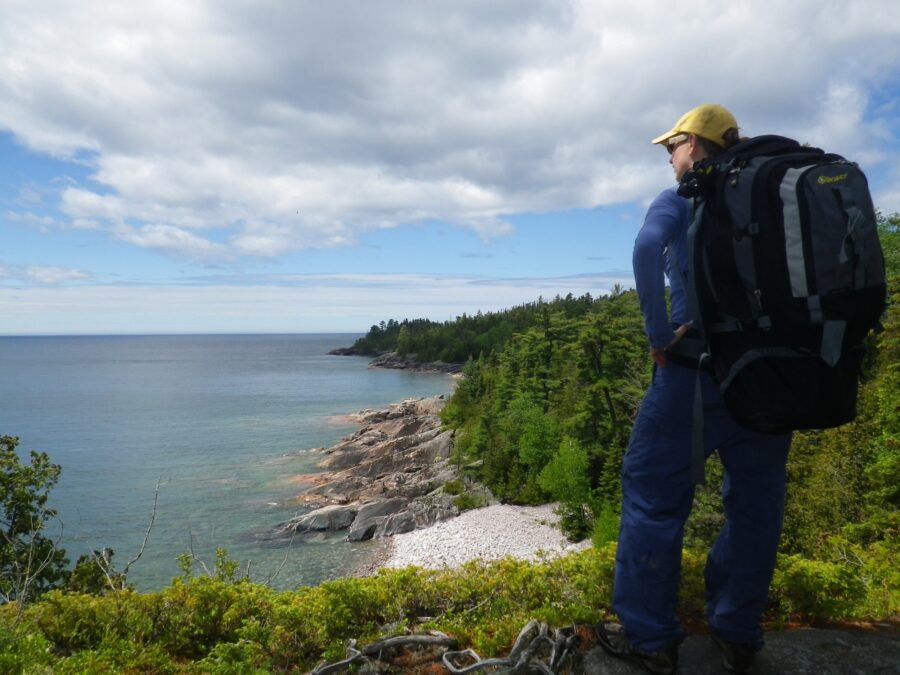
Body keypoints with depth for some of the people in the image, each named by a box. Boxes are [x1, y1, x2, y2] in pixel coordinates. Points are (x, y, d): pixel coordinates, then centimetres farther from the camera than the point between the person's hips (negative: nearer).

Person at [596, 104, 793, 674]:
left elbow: (647, 248, -22)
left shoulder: (678, 200, 0)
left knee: (654, 493, 5)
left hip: (694, 366, -5)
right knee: (755, 502, 13)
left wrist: (659, 333, -16)